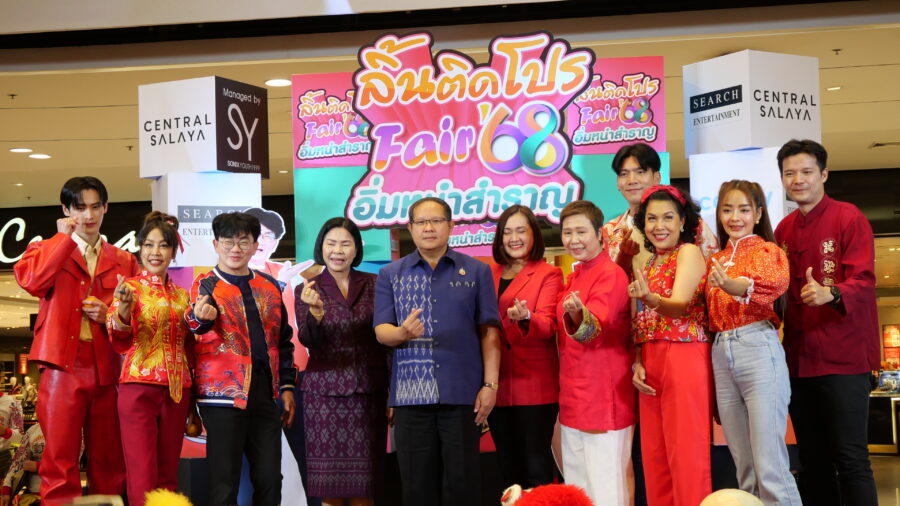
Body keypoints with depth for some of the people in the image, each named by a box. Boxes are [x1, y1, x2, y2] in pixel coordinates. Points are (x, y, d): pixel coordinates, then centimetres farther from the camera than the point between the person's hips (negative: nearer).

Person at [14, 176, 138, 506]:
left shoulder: (124, 261, 15)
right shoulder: (47, 250, 10)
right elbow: (30, 280, -14)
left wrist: (111, 315, -4)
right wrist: (66, 237, -6)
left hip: (107, 370, 2)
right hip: (63, 366, -2)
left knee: (109, 458, 8)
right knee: (60, 457, -3)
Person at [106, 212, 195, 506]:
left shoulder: (181, 295, 13)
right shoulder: (131, 287, -1)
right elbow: (120, 342, -15)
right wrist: (123, 308, -33)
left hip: (177, 391, 5)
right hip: (139, 387, -5)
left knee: (168, 476, 9)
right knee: (143, 480, -7)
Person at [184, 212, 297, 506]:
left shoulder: (269, 286, 13)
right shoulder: (206, 285, 0)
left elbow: (283, 339, 18)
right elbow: (197, 323, -22)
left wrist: (287, 386, 12)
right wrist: (200, 317, -46)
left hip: (264, 392, 4)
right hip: (223, 392, -4)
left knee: (270, 479, 6)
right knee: (225, 482, -3)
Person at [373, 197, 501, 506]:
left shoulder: (477, 271, 6)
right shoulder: (390, 275, 9)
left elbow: (489, 332, 3)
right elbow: (381, 331, 2)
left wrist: (490, 384, -4)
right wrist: (403, 332, -20)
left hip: (462, 392, -1)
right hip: (411, 394, 1)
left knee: (462, 480, 3)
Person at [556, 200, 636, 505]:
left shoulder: (610, 275, -13)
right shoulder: (574, 277, 13)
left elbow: (595, 328, -26)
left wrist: (578, 315, -47)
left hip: (604, 396, -9)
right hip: (573, 396, 9)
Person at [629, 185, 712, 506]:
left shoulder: (689, 252, -5)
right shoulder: (650, 263, 17)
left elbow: (680, 305, -20)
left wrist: (651, 299, -40)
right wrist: (637, 363, 1)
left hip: (684, 360, -7)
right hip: (650, 364, 7)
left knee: (686, 454, -6)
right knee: (654, 455, 9)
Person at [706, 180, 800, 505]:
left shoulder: (767, 250, 1)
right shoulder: (715, 261, 18)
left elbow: (775, 283, -22)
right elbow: (712, 314, 13)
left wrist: (736, 286, -43)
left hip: (759, 350, -6)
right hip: (721, 356, 6)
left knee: (770, 466, -9)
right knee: (744, 466, 10)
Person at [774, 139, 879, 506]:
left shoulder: (849, 218, -5)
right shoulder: (783, 230, 13)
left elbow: (863, 280, -15)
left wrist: (830, 293, -34)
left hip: (843, 355, -6)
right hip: (799, 357, 6)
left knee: (850, 458, -4)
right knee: (811, 460, 12)